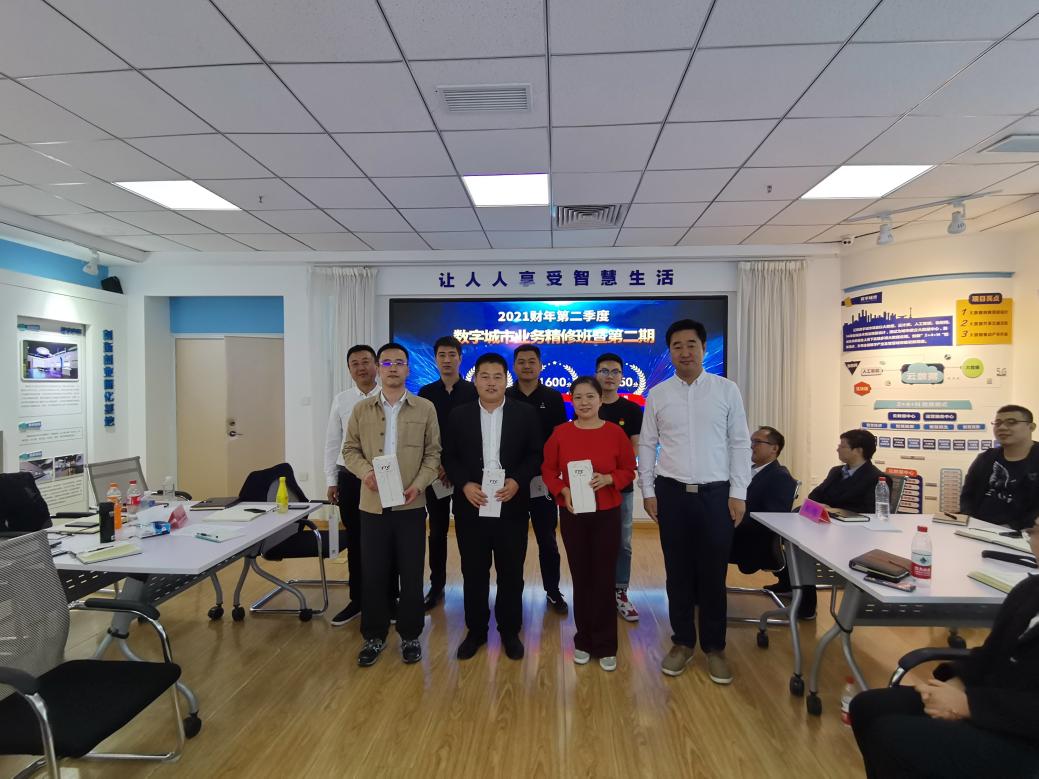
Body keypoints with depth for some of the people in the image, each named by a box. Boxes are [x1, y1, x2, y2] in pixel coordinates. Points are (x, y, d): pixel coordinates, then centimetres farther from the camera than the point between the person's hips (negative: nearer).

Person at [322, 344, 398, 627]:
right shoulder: (341, 400, 4)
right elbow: (333, 443, 8)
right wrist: (331, 481, 6)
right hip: (350, 478, 3)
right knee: (355, 542, 14)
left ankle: (389, 598, 25)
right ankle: (357, 599, 29)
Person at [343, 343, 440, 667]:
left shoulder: (425, 408, 1)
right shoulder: (361, 409, 5)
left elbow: (433, 453, 2)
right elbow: (350, 450, 8)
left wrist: (419, 484, -13)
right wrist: (366, 472, -12)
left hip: (411, 504, -1)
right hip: (373, 504, 1)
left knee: (412, 573, 7)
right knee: (373, 573, 9)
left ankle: (410, 635, 25)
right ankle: (374, 635, 26)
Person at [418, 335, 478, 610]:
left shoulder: (473, 392, 0)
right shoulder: (426, 393, 6)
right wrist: (437, 464, -9)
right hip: (434, 472, 2)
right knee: (437, 530, 9)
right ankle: (437, 585, 20)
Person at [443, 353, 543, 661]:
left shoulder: (525, 413, 1)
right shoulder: (458, 415, 4)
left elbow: (536, 454, 0)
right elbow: (449, 457, 3)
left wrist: (517, 481, -15)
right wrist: (464, 485, -12)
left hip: (511, 505, -1)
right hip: (471, 506, 1)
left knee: (511, 572, 9)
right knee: (473, 572, 10)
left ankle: (510, 631, 26)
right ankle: (475, 630, 27)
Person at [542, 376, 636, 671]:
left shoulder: (615, 432, -4)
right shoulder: (560, 433, -3)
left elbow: (629, 470, 3)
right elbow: (548, 470, 4)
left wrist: (608, 478, -16)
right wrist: (563, 491, -12)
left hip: (607, 515, 0)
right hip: (572, 515, 1)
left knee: (604, 578, 3)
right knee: (581, 577, 9)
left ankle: (606, 646, 19)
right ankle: (584, 641, 26)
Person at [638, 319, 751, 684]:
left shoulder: (727, 390, 0)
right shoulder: (657, 394, 3)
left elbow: (740, 444, 1)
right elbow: (647, 445, 7)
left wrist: (738, 494, -3)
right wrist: (648, 491, 2)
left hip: (716, 493, -1)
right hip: (672, 492, 1)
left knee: (713, 574, 7)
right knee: (678, 572, 10)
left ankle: (714, 647, 24)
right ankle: (683, 643, 26)